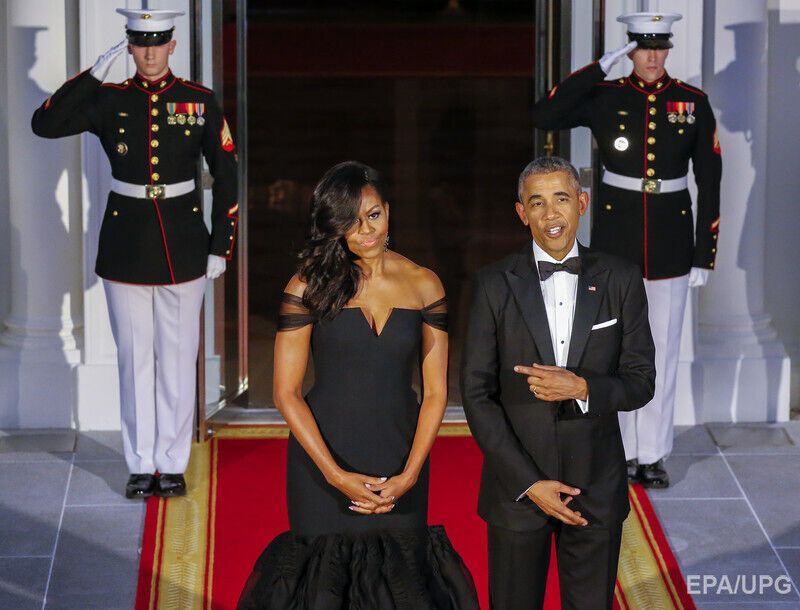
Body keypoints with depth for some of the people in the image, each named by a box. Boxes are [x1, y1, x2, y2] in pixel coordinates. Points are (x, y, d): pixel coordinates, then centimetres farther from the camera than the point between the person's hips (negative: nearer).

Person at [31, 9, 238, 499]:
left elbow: (226, 176, 3)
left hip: (183, 246, 0)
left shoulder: (200, 102, 0)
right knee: (135, 358, 6)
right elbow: (45, 124, -11)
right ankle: (142, 466, 15)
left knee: (178, 358, 5)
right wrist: (95, 73, -14)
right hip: (126, 247, 1)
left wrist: (220, 248, -1)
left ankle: (173, 464, 14)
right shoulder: (109, 101, 1)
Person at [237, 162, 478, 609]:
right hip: (324, 459, -2)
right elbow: (287, 393, -5)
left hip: (400, 463, 2)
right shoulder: (310, 286, -4)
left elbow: (436, 392, 3)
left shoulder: (423, 285, 3)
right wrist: (336, 475, -13)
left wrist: (410, 474, -9)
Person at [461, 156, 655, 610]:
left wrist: (582, 388, -20)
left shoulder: (620, 280, 1)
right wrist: (528, 483, -10)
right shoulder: (495, 285, -3)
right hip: (516, 485, -1)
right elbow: (477, 394, -4)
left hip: (596, 487, 1)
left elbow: (641, 382, 1)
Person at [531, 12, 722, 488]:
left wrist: (704, 256, -2)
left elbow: (709, 181, 1)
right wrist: (601, 67, -18)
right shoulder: (606, 98, -3)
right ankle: (621, 452, 17)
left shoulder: (694, 103, -1)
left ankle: (653, 455, 16)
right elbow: (544, 117, -18)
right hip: (615, 239, 0)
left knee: (664, 349, 6)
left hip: (670, 241, 1)